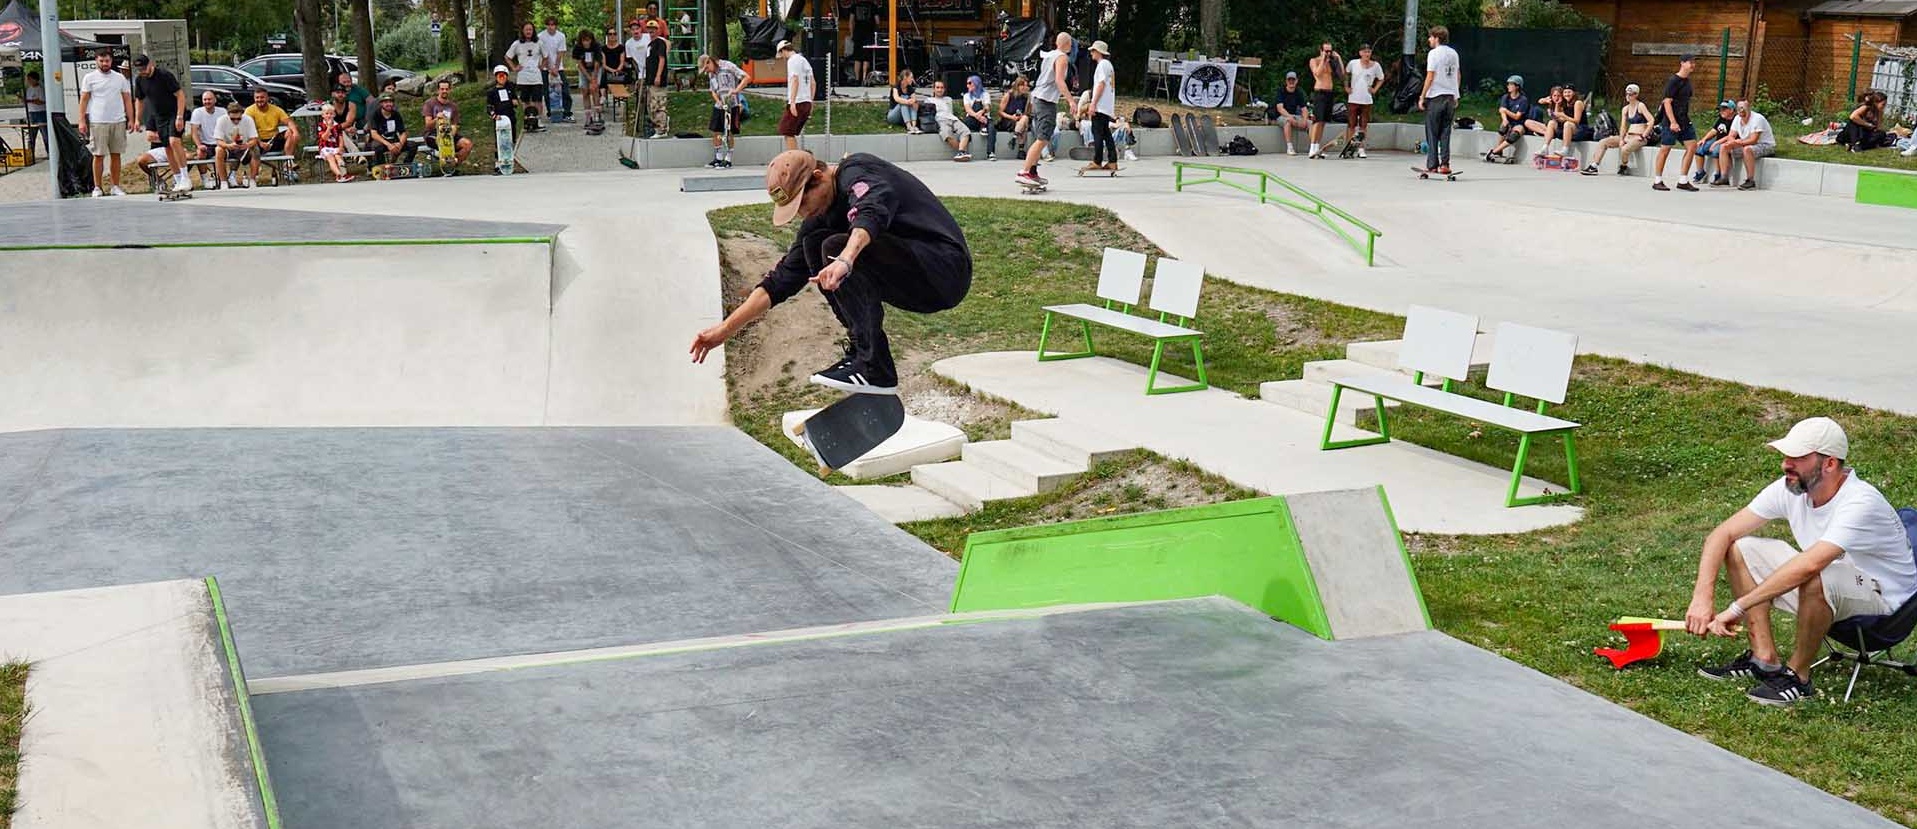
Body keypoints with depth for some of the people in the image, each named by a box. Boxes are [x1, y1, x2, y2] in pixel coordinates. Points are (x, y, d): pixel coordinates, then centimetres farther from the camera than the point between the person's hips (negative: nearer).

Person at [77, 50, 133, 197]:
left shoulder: (120, 78, 11)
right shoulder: (89, 78, 3)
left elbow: (127, 99, 12)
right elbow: (84, 100, 2)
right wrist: (82, 121, -6)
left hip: (118, 122, 3)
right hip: (98, 122, -3)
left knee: (116, 155, 5)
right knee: (99, 155, -2)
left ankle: (115, 186, 10)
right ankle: (97, 187, 2)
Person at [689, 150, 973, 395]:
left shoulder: (857, 173, -13)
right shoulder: (821, 218, 12)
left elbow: (872, 213, -37)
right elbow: (782, 279, 13)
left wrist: (844, 260, -55)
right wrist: (725, 329, 9)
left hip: (946, 269, -9)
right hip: (916, 287, 9)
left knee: (836, 248, -24)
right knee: (814, 242, 6)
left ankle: (875, 371, -24)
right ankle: (862, 351, 2)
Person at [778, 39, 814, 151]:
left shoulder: (792, 60, -7)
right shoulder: (804, 60, 21)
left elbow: (795, 81, -18)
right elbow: (812, 83, 22)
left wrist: (792, 102, -21)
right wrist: (811, 102, 22)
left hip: (797, 103, -9)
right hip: (807, 102, 9)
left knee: (787, 133, -6)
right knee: (792, 133, 14)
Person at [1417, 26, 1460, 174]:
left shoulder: (1434, 53, -9)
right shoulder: (1454, 53, 11)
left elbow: (1430, 77, -12)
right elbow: (1457, 75, 17)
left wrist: (1422, 97, -8)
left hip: (1435, 97, -6)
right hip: (1450, 97, 6)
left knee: (1432, 133, 1)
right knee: (1445, 133, 8)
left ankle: (1432, 165, 0)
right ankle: (1445, 164, 4)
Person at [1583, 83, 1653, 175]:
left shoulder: (1640, 106, -7)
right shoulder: (1625, 109, 13)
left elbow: (1651, 121, -16)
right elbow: (1623, 127, 10)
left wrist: (1644, 136, -17)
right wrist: (1621, 139, -5)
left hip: (1639, 138, -8)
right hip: (1628, 136, 8)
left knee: (1624, 149, -37)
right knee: (1603, 142, -4)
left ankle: (1623, 168, -7)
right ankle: (1593, 167, -10)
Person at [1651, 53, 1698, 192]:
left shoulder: (1687, 81, 13)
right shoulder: (1673, 81, -12)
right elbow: (1667, 102, -16)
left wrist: (1687, 120, 19)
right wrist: (1673, 122, -22)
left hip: (1684, 121, 8)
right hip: (1671, 121, -8)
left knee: (1692, 146, 0)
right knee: (1665, 149, -2)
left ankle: (1682, 181, 5)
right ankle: (1657, 181, 7)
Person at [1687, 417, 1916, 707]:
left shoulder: (1861, 504, -31)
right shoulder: (1789, 489, -10)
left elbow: (1809, 565, -44)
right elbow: (1722, 534, -9)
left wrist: (1738, 608, -43)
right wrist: (1703, 597, -24)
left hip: (1882, 600, -7)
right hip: (1825, 595, 7)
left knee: (1818, 578, -39)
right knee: (1738, 548, -3)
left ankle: (1798, 676, -16)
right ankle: (1765, 658, -4)